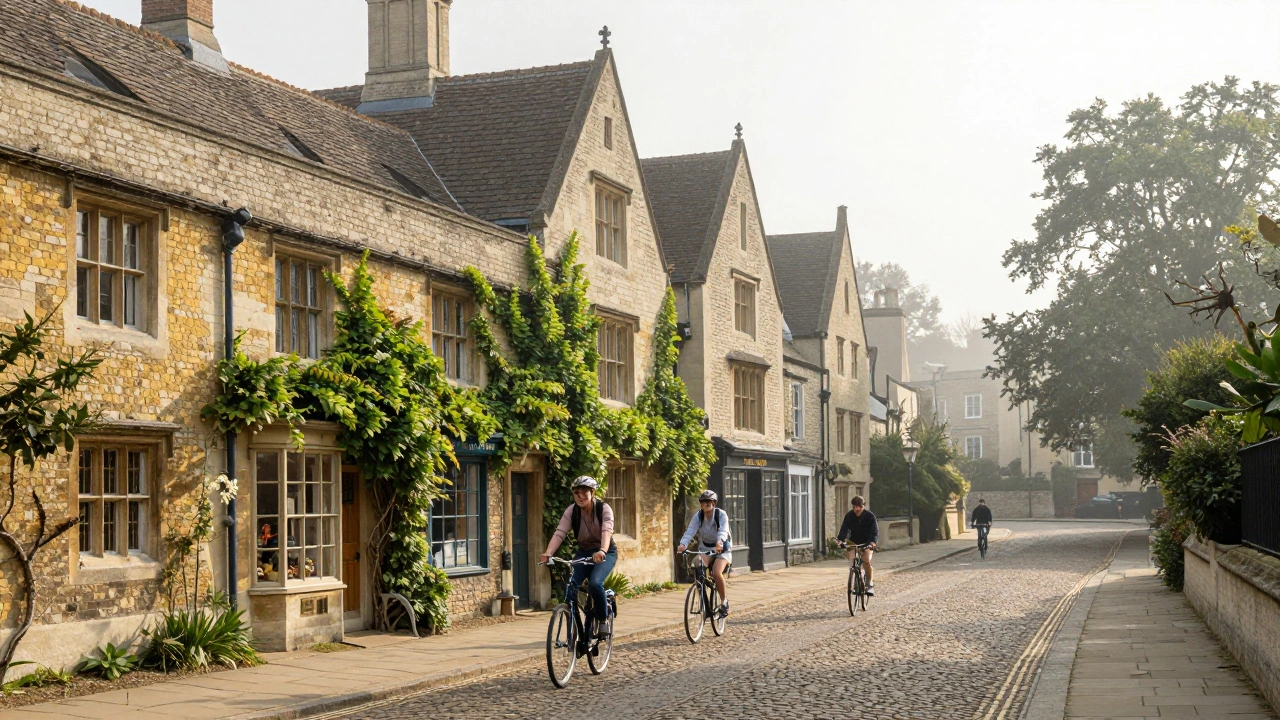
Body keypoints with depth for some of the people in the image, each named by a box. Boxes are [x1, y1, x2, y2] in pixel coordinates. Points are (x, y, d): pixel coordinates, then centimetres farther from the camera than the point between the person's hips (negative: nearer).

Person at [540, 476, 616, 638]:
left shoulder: (604, 508, -19)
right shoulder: (571, 511, -11)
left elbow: (607, 531, -36)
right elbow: (559, 533, -23)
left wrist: (602, 551, -56)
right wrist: (548, 553, -41)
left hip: (606, 553, -4)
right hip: (584, 552, 4)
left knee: (594, 583, -30)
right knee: (571, 585, -19)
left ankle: (603, 620, -7)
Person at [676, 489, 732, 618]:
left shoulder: (721, 515, -16)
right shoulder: (698, 516, -9)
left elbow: (723, 530, -33)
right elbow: (690, 531, -23)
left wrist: (720, 542, -55)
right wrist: (683, 544, -43)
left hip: (722, 549, -3)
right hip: (705, 549, 3)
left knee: (717, 573, -28)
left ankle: (724, 600, -5)